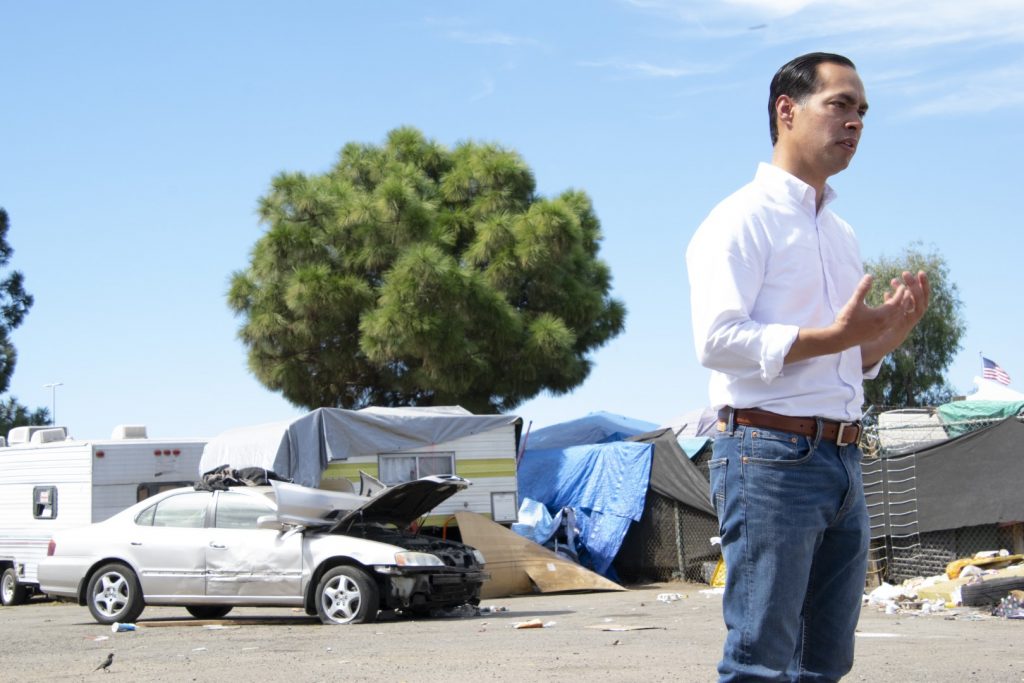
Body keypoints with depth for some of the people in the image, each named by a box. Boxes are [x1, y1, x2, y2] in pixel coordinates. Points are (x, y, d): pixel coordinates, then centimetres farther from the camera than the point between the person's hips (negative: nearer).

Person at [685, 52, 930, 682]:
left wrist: (885, 336, 6)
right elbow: (717, 339, -17)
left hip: (843, 463, 8)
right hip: (771, 457, -8)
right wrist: (836, 336, -20)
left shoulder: (843, 235, 21)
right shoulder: (744, 219, -5)